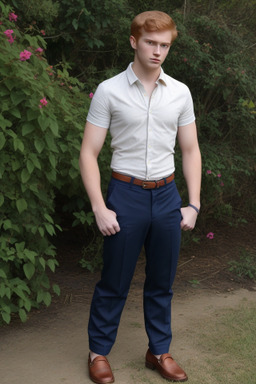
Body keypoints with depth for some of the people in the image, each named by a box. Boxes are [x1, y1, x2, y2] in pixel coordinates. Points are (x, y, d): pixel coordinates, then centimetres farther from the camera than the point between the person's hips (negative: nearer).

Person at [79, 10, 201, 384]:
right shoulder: (109, 91, -7)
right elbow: (89, 153, -5)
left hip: (167, 195, 3)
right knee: (114, 283, 7)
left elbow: (190, 150, 10)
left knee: (162, 282, 13)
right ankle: (99, 350, 25)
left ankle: (159, 351, 29)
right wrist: (99, 208, -11)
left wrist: (194, 204, 4)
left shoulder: (180, 93, 3)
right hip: (126, 194, -3)